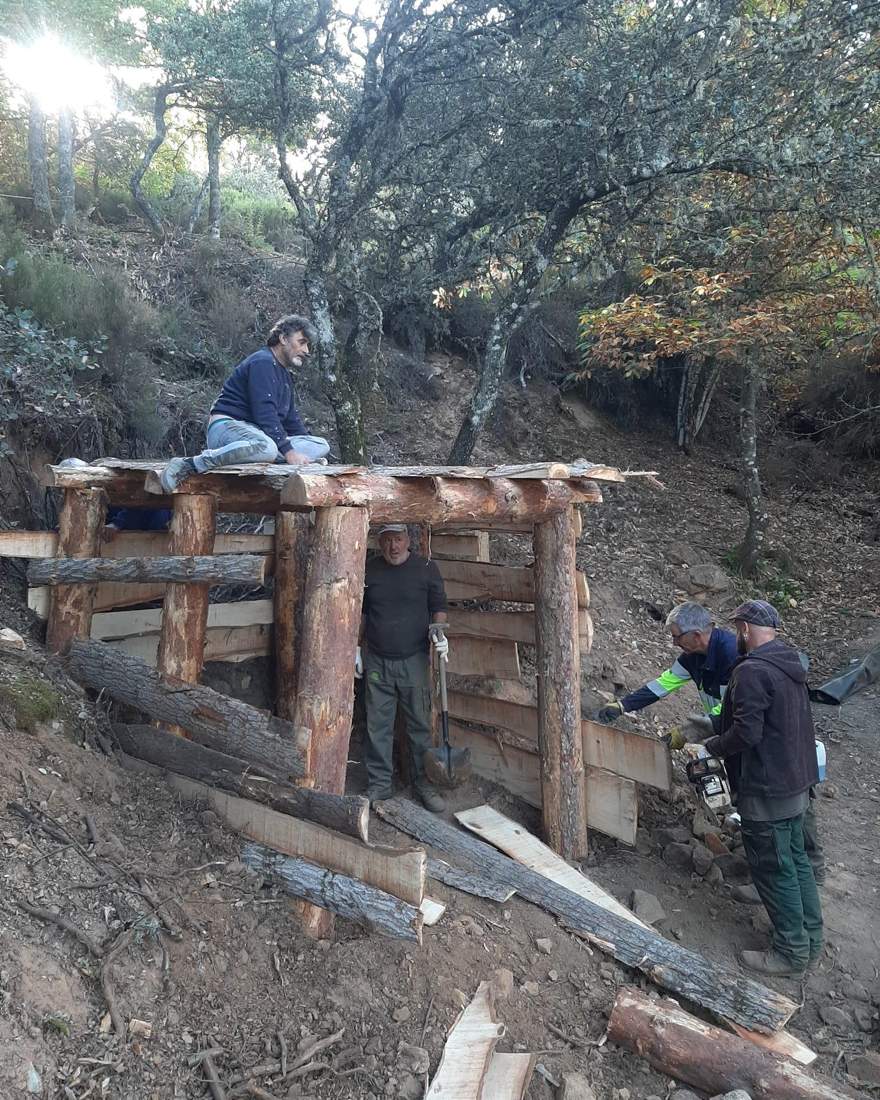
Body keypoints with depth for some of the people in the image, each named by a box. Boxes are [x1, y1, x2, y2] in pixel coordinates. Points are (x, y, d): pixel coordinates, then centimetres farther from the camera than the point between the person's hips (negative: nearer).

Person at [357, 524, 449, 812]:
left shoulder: (426, 568, -2)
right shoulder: (368, 570, 4)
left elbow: (439, 606, 6)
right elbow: (360, 612, 14)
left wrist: (437, 629, -14)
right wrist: (356, 647, 11)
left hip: (414, 661, -2)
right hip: (376, 662, 2)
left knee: (420, 724, 5)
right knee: (377, 726, 8)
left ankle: (424, 781, 20)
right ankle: (379, 785, 21)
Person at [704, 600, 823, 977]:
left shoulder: (752, 671, -22)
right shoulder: (790, 664, 8)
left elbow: (747, 733, -26)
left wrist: (710, 747, -9)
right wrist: (717, 723, 19)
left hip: (768, 790, -9)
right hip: (797, 781, 9)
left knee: (773, 869, 4)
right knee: (796, 859, 20)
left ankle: (791, 952, 16)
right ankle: (811, 941, 32)